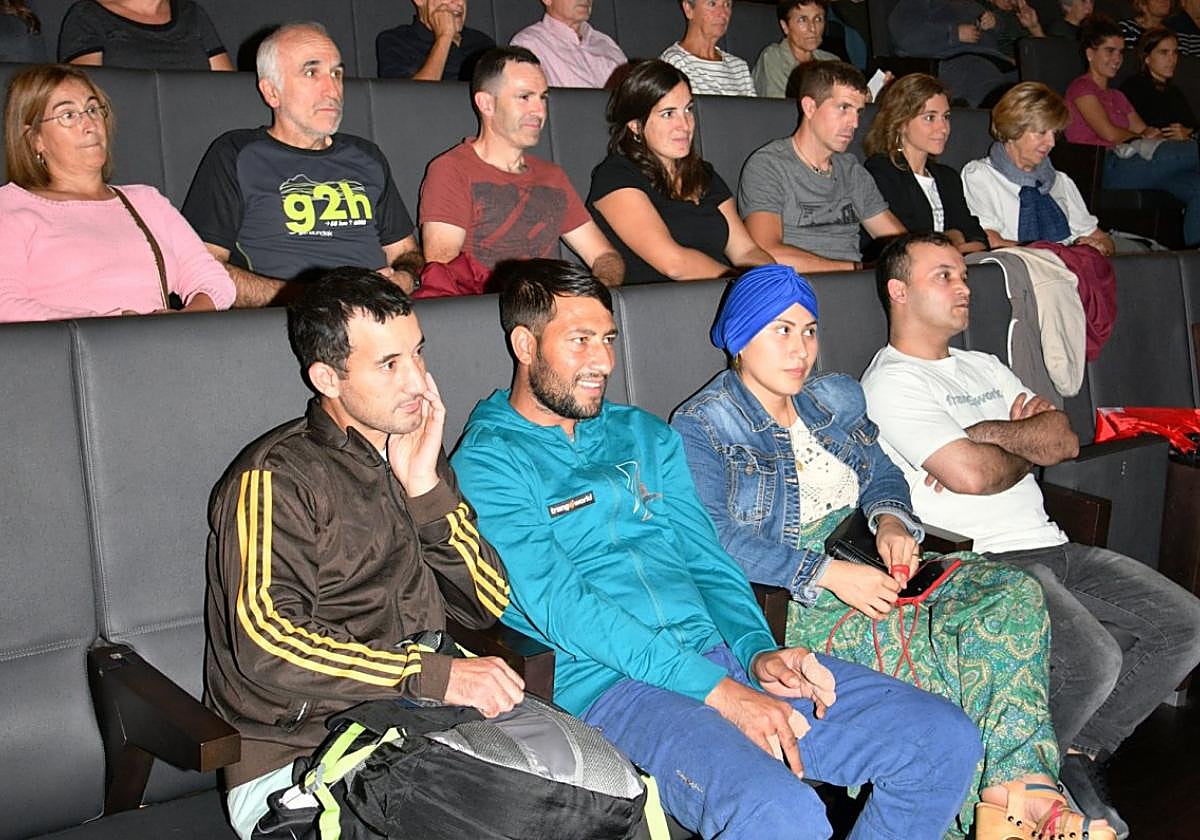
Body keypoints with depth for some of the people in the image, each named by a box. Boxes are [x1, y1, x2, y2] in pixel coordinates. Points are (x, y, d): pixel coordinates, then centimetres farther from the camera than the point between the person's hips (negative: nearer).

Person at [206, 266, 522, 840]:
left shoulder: (416, 461, 17)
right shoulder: (276, 478, -5)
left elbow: (488, 605, 9)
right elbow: (266, 645, -18)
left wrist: (425, 487, -3)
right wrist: (437, 675, -22)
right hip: (297, 760, -5)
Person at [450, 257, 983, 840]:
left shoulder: (644, 435, 21)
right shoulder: (489, 461, -1)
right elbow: (559, 609, -12)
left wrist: (757, 652, -4)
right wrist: (719, 692, -18)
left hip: (719, 654, 7)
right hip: (610, 684, -7)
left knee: (945, 741, -5)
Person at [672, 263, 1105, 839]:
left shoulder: (837, 398, 19)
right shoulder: (701, 426, -4)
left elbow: (881, 474, 23)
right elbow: (717, 539, -15)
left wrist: (891, 519, -3)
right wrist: (828, 574, -22)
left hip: (867, 565, 7)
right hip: (784, 596, -7)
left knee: (1015, 593, -17)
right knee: (919, 650, -32)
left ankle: (1017, 787, -25)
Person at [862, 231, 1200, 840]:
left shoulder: (984, 367, 22)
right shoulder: (892, 383, -6)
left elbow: (1065, 439, 9)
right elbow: (970, 475, -19)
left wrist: (983, 432, -8)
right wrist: (1028, 448, 2)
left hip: (1048, 546, 9)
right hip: (983, 563, -9)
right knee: (1091, 660, -28)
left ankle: (1078, 757, 11)